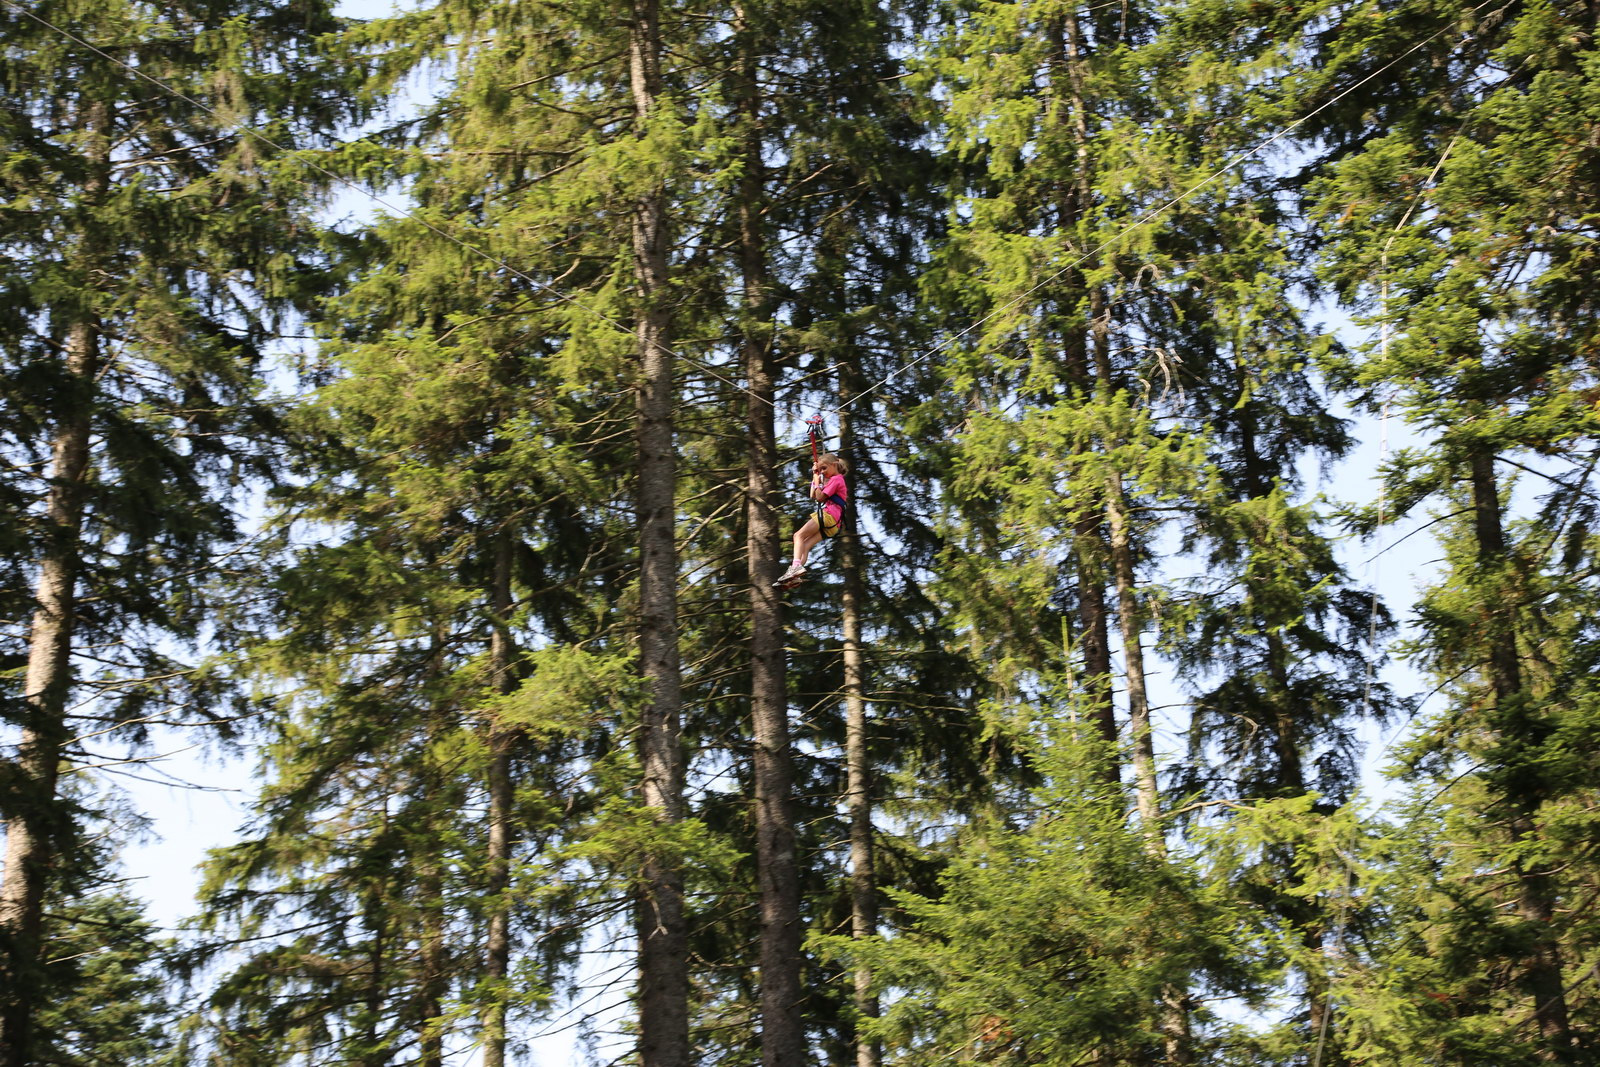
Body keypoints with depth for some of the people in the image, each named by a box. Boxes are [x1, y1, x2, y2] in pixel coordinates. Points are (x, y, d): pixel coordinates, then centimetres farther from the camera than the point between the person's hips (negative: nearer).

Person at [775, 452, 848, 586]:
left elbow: (820, 497, -8)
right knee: (805, 545, 0)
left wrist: (817, 482, 4)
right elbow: (813, 496, 28)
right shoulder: (832, 480, 31)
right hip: (833, 524, 10)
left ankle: (796, 566, -35)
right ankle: (795, 574, -14)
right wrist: (815, 477, 25)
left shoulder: (836, 479, -1)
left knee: (799, 535, -16)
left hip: (829, 514, -10)